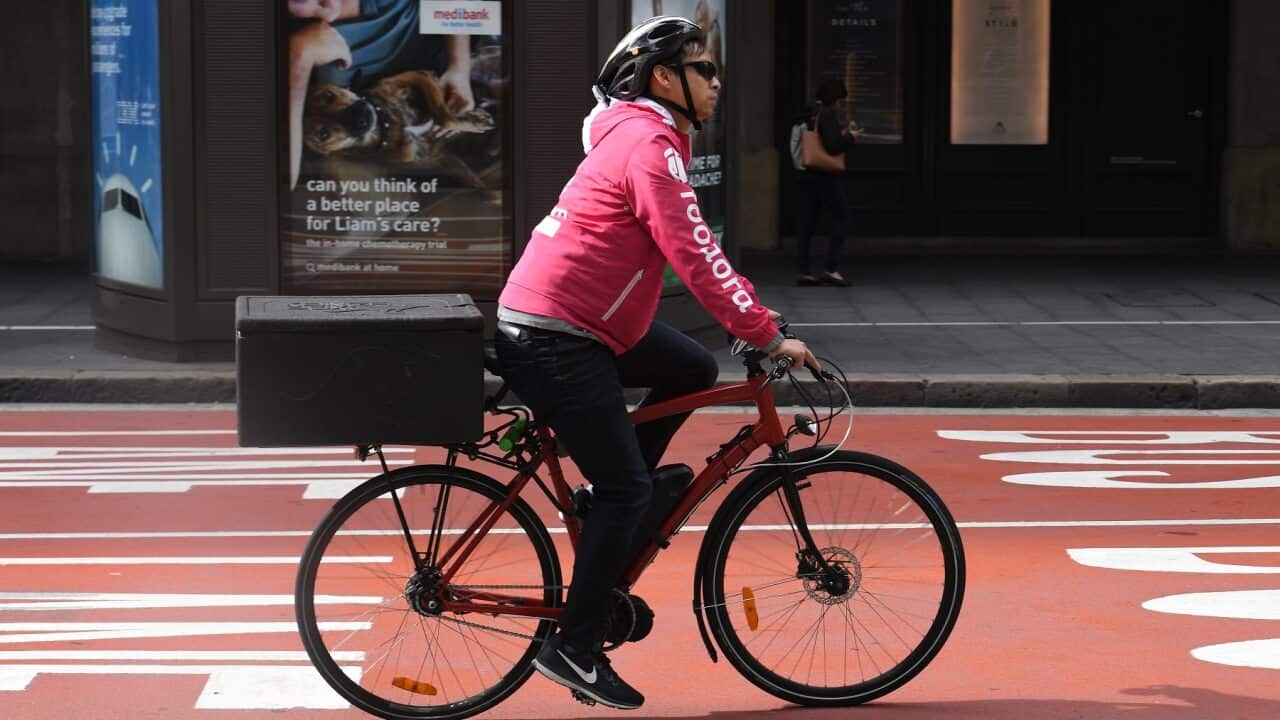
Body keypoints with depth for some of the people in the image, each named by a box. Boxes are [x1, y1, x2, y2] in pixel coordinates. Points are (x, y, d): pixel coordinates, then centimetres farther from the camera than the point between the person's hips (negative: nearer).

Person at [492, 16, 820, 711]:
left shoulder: (639, 134, 16)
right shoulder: (649, 143, -16)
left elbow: (693, 252, 22)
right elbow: (694, 257, -23)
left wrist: (753, 316, 16)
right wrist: (768, 336, -21)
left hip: (580, 324, 10)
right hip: (551, 339, -10)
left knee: (693, 370, 12)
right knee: (627, 488, -6)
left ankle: (613, 499, 15)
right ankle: (576, 648, 0)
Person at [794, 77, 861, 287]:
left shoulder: (810, 114, 12)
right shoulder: (828, 115, -13)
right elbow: (833, 146, -22)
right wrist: (850, 137, -5)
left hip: (807, 175, 8)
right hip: (826, 176, -8)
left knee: (807, 223, 7)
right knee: (841, 218, 1)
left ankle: (803, 271, 4)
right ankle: (831, 268, -7)